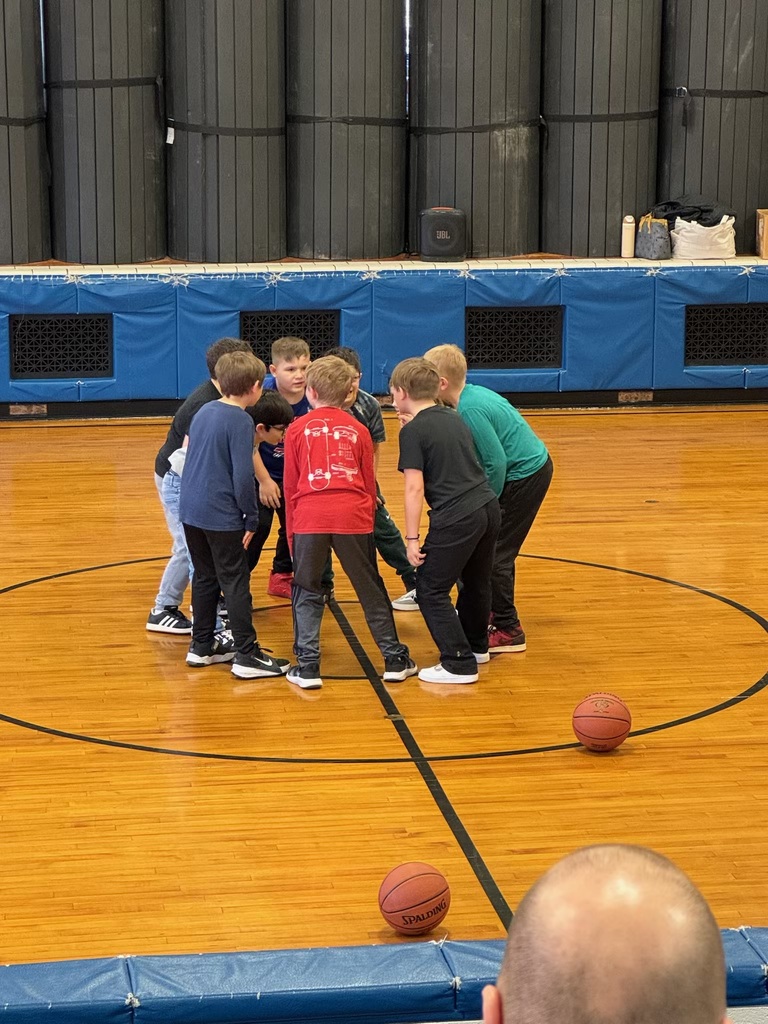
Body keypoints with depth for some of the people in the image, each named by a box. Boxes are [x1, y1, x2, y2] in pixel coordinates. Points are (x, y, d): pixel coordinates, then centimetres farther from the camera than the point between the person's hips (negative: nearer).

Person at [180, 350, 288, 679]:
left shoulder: (203, 412, 9)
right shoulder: (241, 421, -15)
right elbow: (243, 476, -18)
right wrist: (251, 517, -10)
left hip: (191, 511, 8)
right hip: (222, 516, -8)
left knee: (204, 577, 17)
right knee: (236, 583, -2)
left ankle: (201, 646, 24)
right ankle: (246, 655, 1)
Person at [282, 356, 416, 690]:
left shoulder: (298, 429, 8)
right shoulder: (357, 429, 11)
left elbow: (290, 486, 9)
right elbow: (369, 484, 13)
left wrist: (291, 531, 16)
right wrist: (368, 521, 24)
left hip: (309, 517, -1)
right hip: (353, 518, 1)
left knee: (307, 593, 10)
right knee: (371, 589, 12)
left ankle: (307, 666, 3)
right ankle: (394, 659, 16)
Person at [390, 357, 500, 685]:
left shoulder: (413, 431, -8)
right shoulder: (455, 418, 14)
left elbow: (414, 488, -13)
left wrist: (412, 538, -10)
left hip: (456, 519, -8)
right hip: (488, 507, 8)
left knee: (431, 591, 3)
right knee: (476, 581, 25)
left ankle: (459, 664, 1)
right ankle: (476, 646, 43)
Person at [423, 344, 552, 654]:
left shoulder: (471, 410, -24)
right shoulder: (473, 395, 4)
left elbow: (497, 463, -24)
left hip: (525, 475, -10)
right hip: (531, 467, 10)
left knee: (495, 553, -4)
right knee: (492, 546, 19)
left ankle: (508, 630, 3)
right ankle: (496, 610, 33)